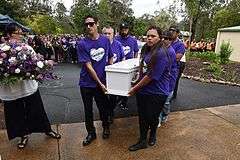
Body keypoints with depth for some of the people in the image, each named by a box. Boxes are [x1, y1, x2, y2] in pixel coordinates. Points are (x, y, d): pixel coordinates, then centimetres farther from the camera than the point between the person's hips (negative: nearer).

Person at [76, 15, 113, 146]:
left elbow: (110, 59, 10)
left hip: (102, 82, 1)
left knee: (103, 107, 14)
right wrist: (100, 83, -15)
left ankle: (106, 127, 42)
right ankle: (91, 133, 34)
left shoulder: (105, 40, -1)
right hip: (87, 83, -1)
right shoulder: (82, 44, -10)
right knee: (88, 110, 13)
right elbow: (88, 66, -14)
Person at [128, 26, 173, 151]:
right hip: (143, 90, 7)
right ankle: (142, 141, 31)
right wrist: (138, 83, 12)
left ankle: (153, 135, 42)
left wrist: (135, 88, -13)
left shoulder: (161, 54, -21)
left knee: (152, 117, 12)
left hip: (156, 93, -7)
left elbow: (151, 76, -22)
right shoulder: (146, 50, 6)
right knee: (142, 117, 13)